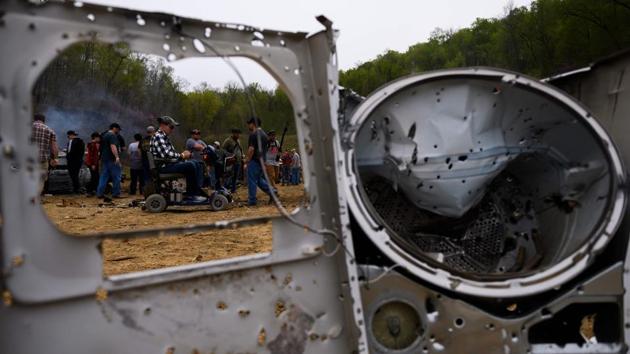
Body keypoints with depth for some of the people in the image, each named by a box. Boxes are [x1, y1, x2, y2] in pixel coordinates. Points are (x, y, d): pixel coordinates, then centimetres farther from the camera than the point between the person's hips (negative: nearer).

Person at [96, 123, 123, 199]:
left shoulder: (104, 135, 20)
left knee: (103, 176, 8)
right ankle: (116, 193, 0)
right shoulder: (113, 136, -11)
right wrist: (117, 156, -32)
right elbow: (113, 146, -25)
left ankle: (100, 193, 6)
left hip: (104, 159, 9)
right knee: (116, 177, -2)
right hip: (112, 159, -9)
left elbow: (101, 147, 28)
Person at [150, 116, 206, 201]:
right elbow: (165, 154, -25)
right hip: (163, 166, -10)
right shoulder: (158, 137, -13)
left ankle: (199, 190, -6)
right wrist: (181, 155, -15)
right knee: (190, 165, -25)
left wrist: (183, 154, 1)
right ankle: (191, 194, -16)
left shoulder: (164, 137, 19)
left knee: (196, 164, 3)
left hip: (169, 163, 10)